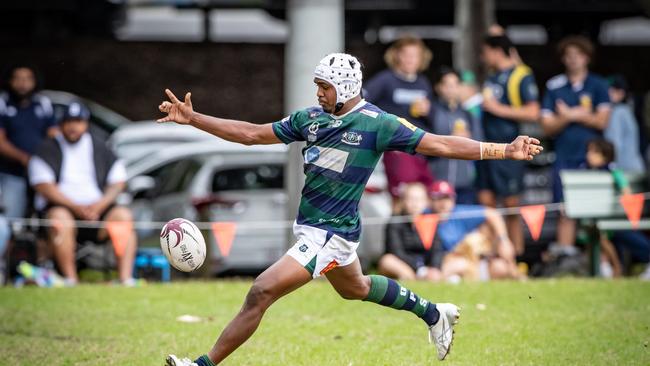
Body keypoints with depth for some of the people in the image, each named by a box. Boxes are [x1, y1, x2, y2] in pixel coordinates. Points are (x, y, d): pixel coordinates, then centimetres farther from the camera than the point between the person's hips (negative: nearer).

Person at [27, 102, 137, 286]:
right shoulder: (48, 149, 7)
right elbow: (43, 186, -5)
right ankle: (70, 279, -37)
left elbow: (119, 181, 11)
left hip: (97, 207, 3)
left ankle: (126, 278, -32)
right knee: (60, 219, -37)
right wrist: (75, 207, -16)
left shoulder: (99, 148, 17)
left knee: (123, 215, -25)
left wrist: (100, 204, -9)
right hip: (61, 205, -3)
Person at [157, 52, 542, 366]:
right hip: (311, 227, 8)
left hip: (332, 234, -8)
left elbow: (439, 144, -13)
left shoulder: (377, 124, -15)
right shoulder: (310, 119, 3)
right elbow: (252, 134, 7)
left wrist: (504, 151, -19)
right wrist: (192, 119, 1)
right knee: (356, 288, 30)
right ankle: (433, 313, 49)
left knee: (261, 292, -15)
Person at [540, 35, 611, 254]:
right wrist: (573, 116, -10)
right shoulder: (554, 86, 10)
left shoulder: (598, 86, 6)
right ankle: (564, 254, -5)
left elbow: (602, 121, -4)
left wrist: (570, 114, -3)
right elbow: (548, 127, 5)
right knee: (565, 211, -4)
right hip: (564, 157, 1)